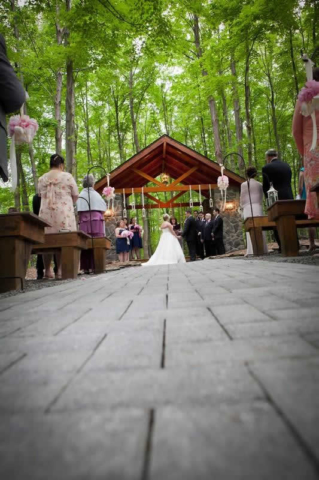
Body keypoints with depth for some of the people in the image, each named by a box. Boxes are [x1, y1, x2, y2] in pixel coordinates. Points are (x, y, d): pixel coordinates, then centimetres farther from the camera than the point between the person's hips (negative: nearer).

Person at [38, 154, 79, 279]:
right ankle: (60, 270, -9)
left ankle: (47, 271, 5)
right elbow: (75, 195, 4)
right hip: (63, 213, -3)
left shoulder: (41, 179, 10)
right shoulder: (67, 176, 0)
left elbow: (40, 196, 18)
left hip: (45, 213, 3)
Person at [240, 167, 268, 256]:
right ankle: (262, 249, 2)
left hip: (248, 207, -3)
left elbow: (242, 197, 2)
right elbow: (261, 197, 14)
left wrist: (242, 206, 13)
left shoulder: (244, 184, 1)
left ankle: (252, 250, -13)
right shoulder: (259, 184, 12)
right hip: (258, 207, 3)